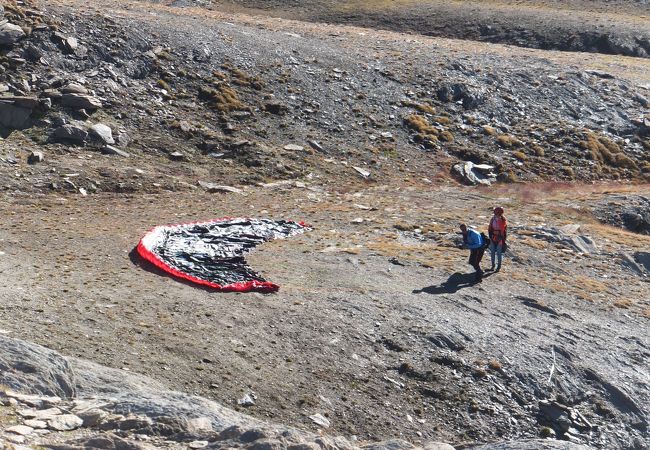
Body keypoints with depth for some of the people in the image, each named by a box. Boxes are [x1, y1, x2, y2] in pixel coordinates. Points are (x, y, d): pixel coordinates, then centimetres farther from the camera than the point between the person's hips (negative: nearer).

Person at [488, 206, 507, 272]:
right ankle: (493, 265, 23)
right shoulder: (493, 219, 0)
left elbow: (505, 230, -4)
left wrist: (503, 240, -5)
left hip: (500, 239, -3)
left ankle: (499, 266, 16)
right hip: (493, 239, 3)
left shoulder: (503, 220, -9)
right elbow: (489, 229, 7)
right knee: (492, 252, 10)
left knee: (499, 253, 2)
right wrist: (490, 236, -2)